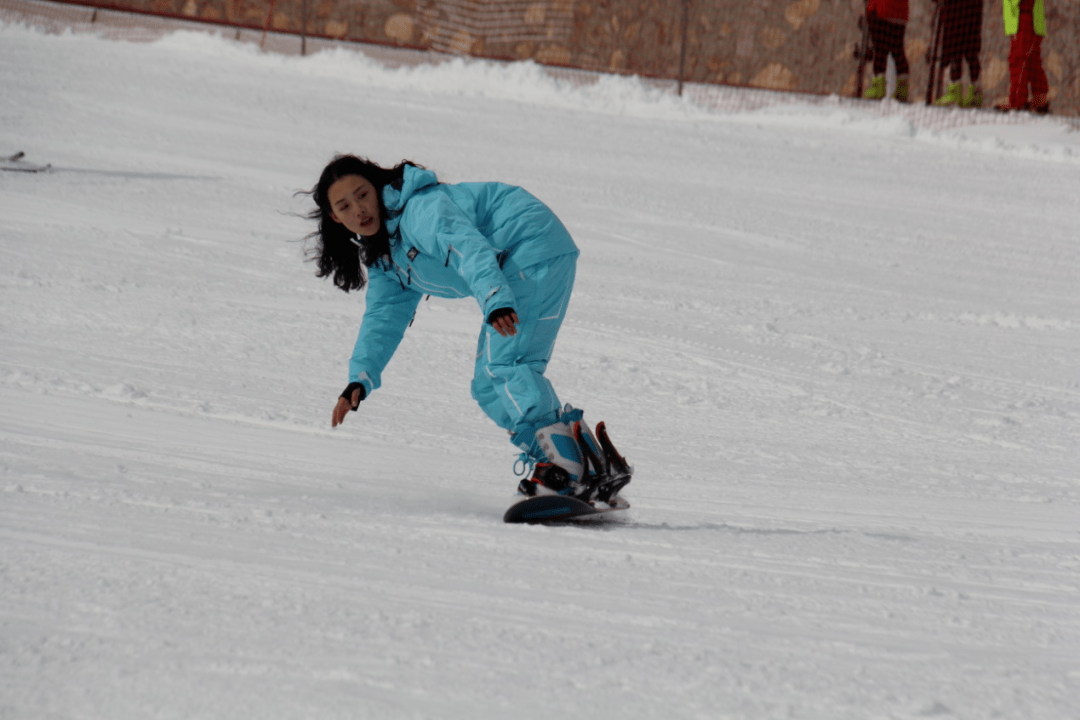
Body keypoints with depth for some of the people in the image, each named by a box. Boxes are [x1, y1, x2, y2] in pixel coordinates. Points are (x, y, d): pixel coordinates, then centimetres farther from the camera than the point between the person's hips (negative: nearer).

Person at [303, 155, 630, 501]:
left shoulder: (421, 209, -18)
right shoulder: (383, 257, 13)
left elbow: (468, 248, -34)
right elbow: (383, 318, 11)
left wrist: (496, 302, -51)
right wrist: (359, 380, -4)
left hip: (534, 244, -10)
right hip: (514, 269, 10)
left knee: (506, 364, -24)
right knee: (490, 389, 4)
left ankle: (565, 468, -35)